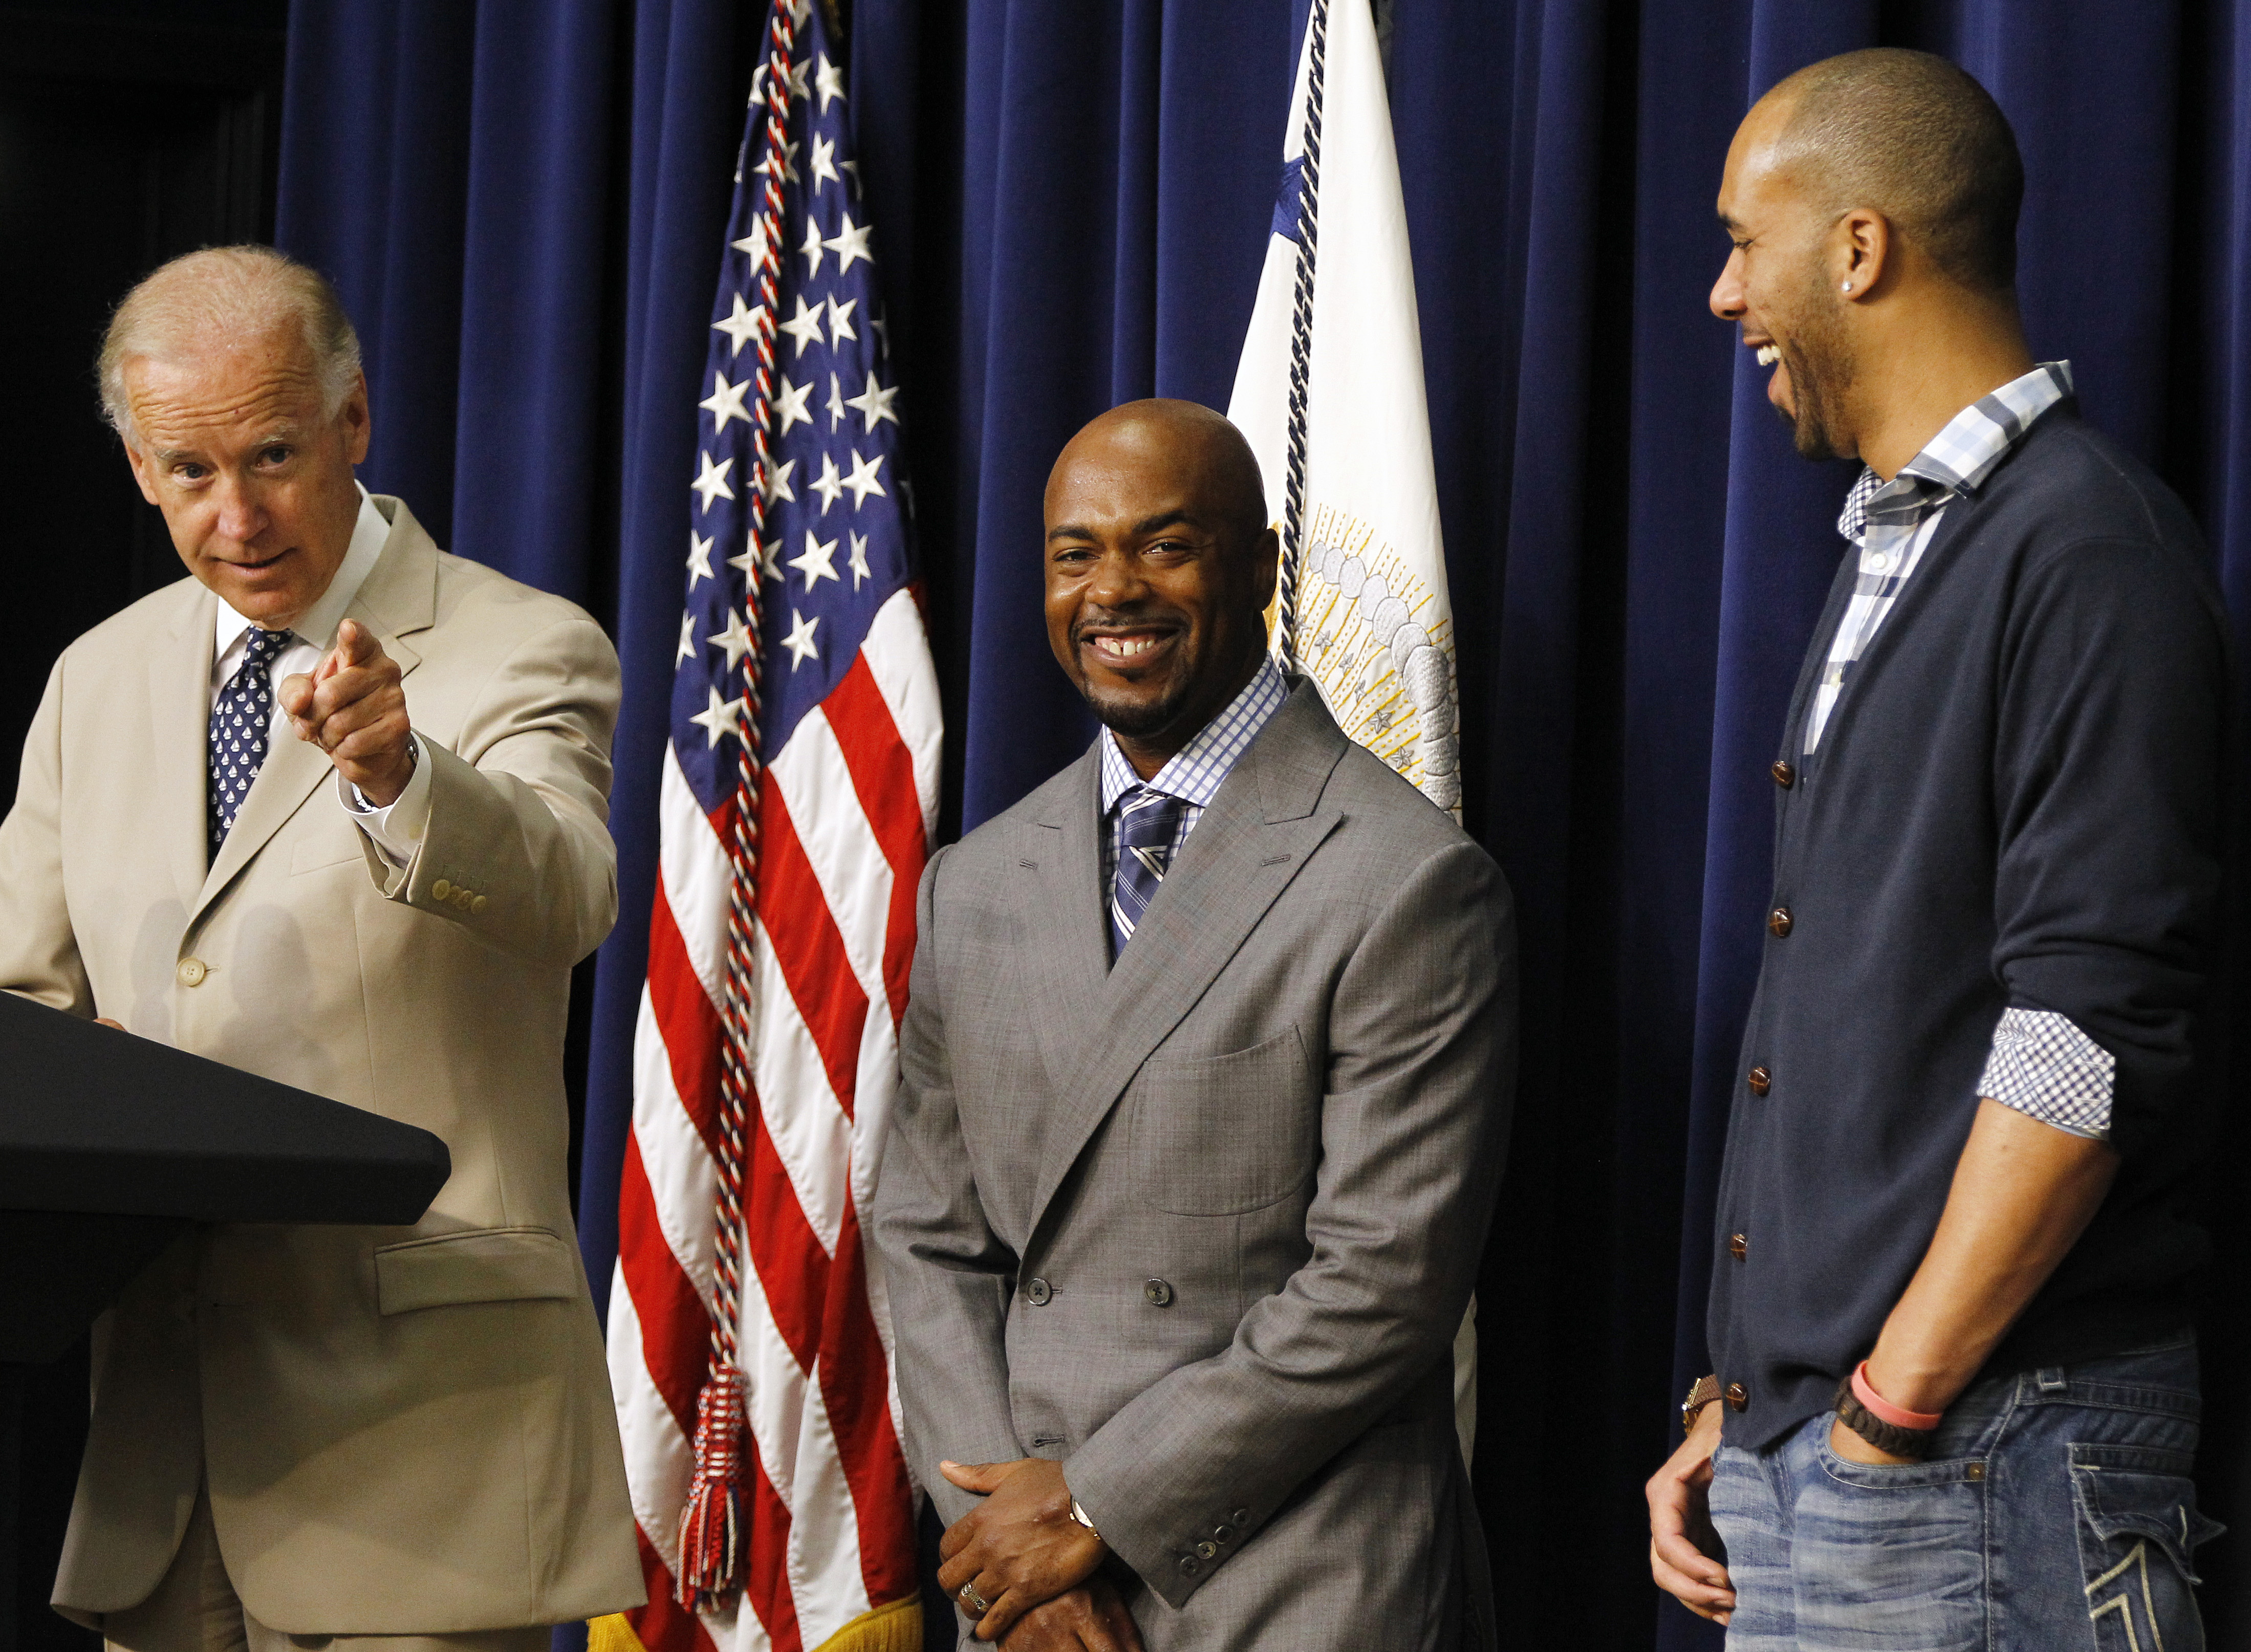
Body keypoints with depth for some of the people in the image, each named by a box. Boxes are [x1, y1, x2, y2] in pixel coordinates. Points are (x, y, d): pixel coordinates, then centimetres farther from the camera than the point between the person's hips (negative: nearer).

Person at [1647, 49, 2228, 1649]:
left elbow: (2088, 1036, -18)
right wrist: (1741, 1410, 14)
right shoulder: (1889, 557, 18)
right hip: (1799, 1449, 8)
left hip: (1980, 1451, -8)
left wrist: (1892, 1405, -16)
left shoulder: (2089, 543, -10)